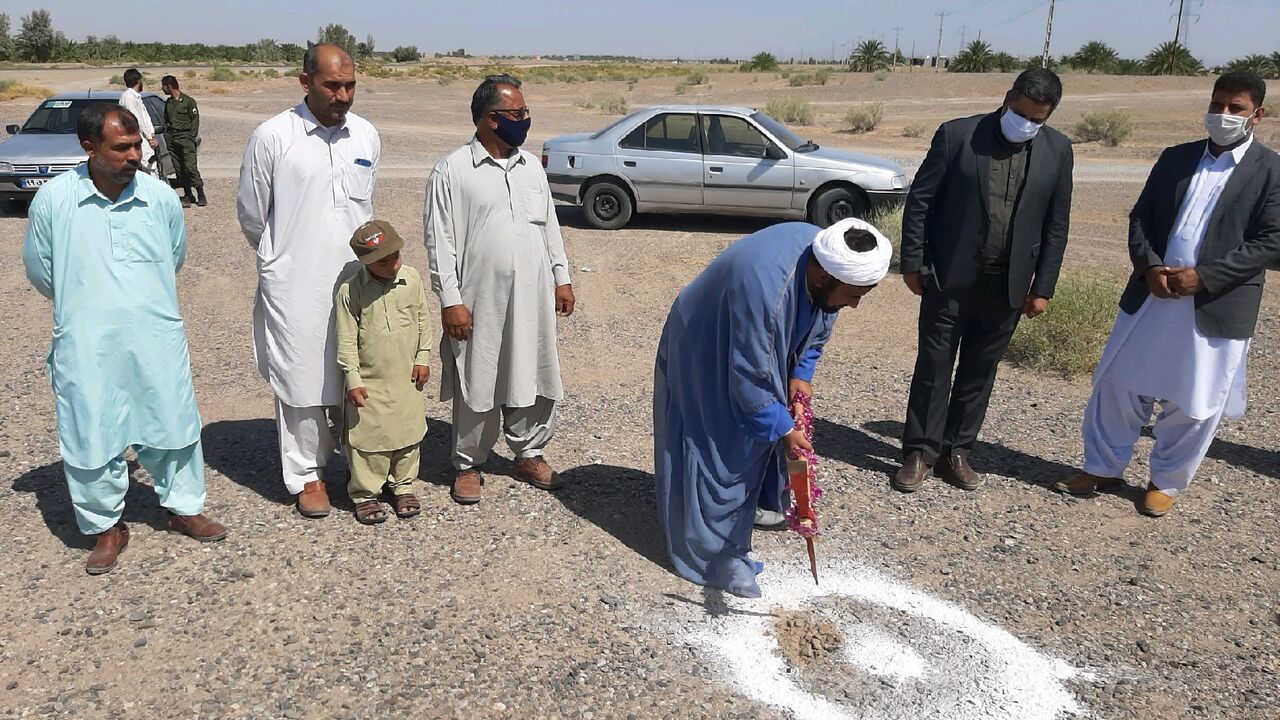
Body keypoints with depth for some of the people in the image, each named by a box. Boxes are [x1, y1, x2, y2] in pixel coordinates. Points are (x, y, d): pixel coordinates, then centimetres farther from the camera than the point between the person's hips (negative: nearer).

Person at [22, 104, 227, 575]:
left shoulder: (160, 196, -3)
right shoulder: (52, 199, -6)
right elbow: (38, 268, 8)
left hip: (157, 341, 1)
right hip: (86, 347, -1)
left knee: (173, 426, 11)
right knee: (91, 439, 7)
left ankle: (184, 508, 32)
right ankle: (106, 526, 26)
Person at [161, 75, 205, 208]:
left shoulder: (188, 101, -2)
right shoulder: (168, 103, 16)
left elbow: (195, 120, -2)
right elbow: (166, 120, 23)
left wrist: (192, 137, -9)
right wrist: (167, 131, 7)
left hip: (186, 138, -6)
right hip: (172, 139, 6)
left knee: (190, 167, -13)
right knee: (179, 169, 3)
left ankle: (201, 195, -8)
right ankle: (188, 195, 8)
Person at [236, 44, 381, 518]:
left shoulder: (366, 136, 4)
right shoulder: (272, 136, -9)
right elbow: (250, 213, 1)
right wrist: (280, 257, 12)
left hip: (356, 279, 4)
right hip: (294, 283, -3)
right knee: (301, 379, 6)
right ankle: (306, 474, 21)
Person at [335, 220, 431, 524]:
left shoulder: (411, 279, -4)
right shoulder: (350, 291, -13)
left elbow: (423, 320, 7)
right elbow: (346, 340, -10)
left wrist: (422, 358, 4)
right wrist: (353, 380, -11)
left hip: (406, 377, 3)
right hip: (369, 381, -3)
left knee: (407, 432, 13)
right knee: (367, 437, 4)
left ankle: (403, 485, 30)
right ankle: (365, 493, 19)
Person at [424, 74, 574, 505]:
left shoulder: (531, 166, 9)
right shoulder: (452, 171, -8)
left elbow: (549, 226, 15)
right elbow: (440, 240, -9)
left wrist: (561, 278, 12)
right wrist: (450, 300, -13)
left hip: (531, 298, 5)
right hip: (479, 302, -5)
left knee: (532, 379, 13)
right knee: (476, 387, 7)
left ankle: (529, 453, 31)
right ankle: (469, 464, 23)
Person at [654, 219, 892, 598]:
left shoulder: (828, 256, -18)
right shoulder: (763, 289, -43)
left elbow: (816, 327, 2)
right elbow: (750, 380, -33)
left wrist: (800, 374, -8)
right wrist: (784, 429, -24)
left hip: (763, 345, 8)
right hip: (704, 352, -8)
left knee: (760, 423, 18)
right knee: (721, 449, -5)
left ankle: (756, 500, 39)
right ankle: (718, 552, 4)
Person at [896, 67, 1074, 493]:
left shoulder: (1057, 150, 3)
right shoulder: (957, 135, -5)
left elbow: (1056, 225, 6)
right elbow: (920, 200, -3)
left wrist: (1043, 287, 3)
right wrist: (912, 263, -6)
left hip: (1008, 284, 3)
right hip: (950, 276, -2)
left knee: (980, 371, 10)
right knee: (934, 365, 4)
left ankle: (956, 451, 22)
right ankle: (920, 452, 14)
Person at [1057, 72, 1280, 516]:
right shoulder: (1175, 158, 10)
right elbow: (1141, 217, 8)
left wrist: (1204, 276, -18)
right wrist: (1148, 266, -9)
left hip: (1216, 308, -3)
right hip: (1151, 297, 4)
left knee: (1192, 405, 7)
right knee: (1117, 384, 9)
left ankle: (1167, 482, 26)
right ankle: (1103, 467, 25)